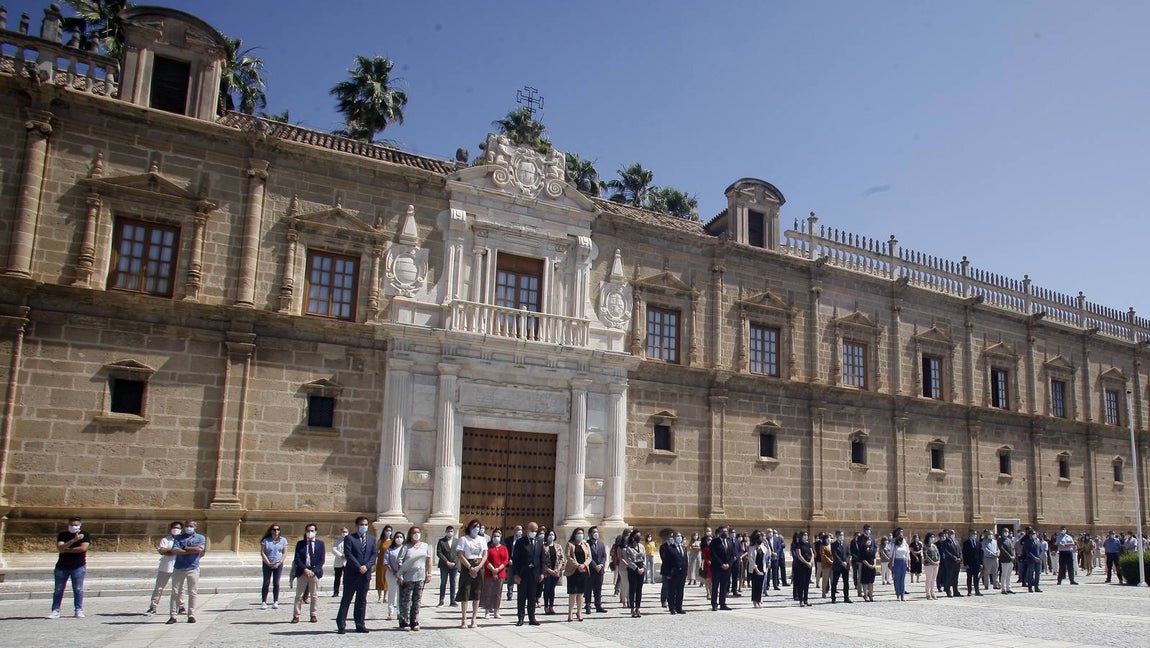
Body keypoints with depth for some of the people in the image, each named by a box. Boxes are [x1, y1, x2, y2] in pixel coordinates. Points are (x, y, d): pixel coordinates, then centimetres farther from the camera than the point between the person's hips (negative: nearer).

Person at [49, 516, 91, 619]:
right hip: (62, 566, 2)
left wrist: (67, 549, -8)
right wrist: (74, 540, -23)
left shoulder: (85, 535, 1)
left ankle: (79, 610, 4)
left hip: (78, 567, -2)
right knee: (58, 590, 4)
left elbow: (83, 548, -13)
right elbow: (59, 548, -11)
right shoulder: (62, 535, 5)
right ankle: (55, 611, 11)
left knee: (78, 589, -1)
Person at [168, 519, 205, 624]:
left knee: (193, 593, 0)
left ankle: (191, 615, 5)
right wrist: (191, 551, -11)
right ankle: (172, 615, 6)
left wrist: (184, 548, -4)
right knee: (175, 592, 1)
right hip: (178, 568, 1)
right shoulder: (179, 538, 11)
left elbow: (199, 549, -11)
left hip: (193, 569, -1)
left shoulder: (200, 538, 9)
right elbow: (174, 551, -7)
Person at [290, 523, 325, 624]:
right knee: (299, 595, 0)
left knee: (314, 595, 4)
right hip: (302, 572, 0)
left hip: (315, 572, 0)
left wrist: (314, 571, -10)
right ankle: (296, 616, 5)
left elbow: (322, 559, 2)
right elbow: (297, 559, 0)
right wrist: (305, 569, -13)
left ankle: (314, 615, 10)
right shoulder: (300, 544, 7)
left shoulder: (320, 543, 7)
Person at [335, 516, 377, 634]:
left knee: (362, 600, 8)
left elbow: (374, 554, 6)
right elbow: (348, 555, -10)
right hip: (351, 574, -4)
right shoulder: (350, 538, -1)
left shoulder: (372, 538, 12)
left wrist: (366, 566, -10)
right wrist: (359, 567, -17)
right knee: (346, 599, 0)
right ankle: (341, 625, 3)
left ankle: (360, 625, 14)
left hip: (366, 573, 4)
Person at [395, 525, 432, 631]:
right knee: (406, 601, -3)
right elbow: (399, 561, -6)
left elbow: (428, 560, 13)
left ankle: (415, 623, 13)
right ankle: (404, 623, 4)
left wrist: (429, 574, 6)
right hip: (407, 578, -4)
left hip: (420, 577, 4)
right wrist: (399, 576, -12)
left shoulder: (425, 546, 11)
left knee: (417, 601, 6)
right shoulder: (406, 546, -2)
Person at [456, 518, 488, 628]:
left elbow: (485, 555, 6)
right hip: (467, 567, -4)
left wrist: (478, 567, -8)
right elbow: (461, 555, -7)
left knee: (477, 594, 3)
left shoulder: (482, 540, 13)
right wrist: (470, 568, -14)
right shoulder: (463, 539, 1)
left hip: (479, 568, 4)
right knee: (465, 594, -5)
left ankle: (473, 619, 8)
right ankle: (464, 620, -1)